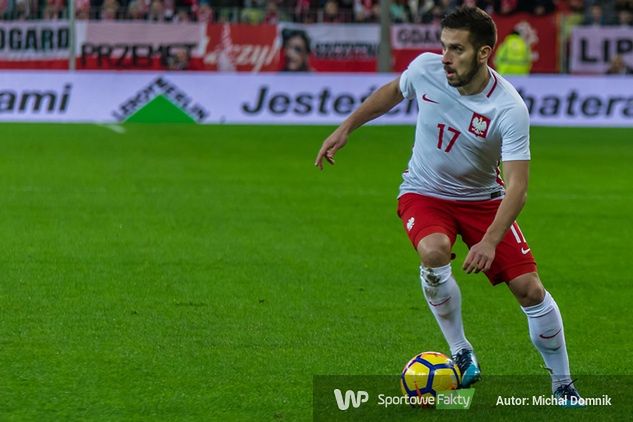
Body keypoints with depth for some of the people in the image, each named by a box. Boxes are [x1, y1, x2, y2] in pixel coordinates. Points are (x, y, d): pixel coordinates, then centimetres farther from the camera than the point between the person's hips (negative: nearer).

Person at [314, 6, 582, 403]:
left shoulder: (510, 109, -28)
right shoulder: (425, 69, -18)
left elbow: (517, 186, -31)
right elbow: (393, 91, 7)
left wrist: (490, 242, -43)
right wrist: (346, 128, 10)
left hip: (482, 198, -1)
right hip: (424, 193, 1)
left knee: (530, 289, -9)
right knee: (434, 251, -33)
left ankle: (563, 386, 12)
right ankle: (461, 354, -13)